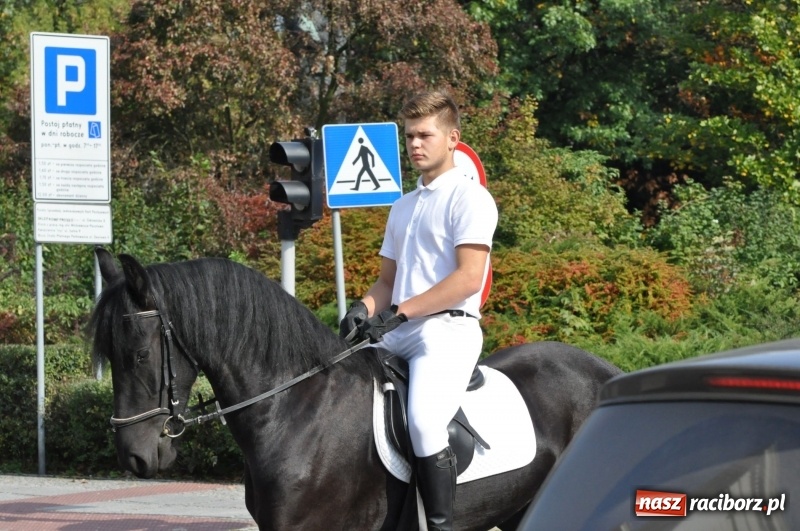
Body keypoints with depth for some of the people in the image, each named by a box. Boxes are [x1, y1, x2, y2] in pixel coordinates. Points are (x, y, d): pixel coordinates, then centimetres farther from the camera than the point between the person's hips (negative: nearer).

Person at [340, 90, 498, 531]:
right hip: (396, 332, 9)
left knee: (423, 421, -31)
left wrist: (399, 312, -18)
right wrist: (363, 310, 1)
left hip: (447, 328, -9)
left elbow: (468, 278, -14)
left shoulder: (468, 198, -3)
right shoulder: (404, 207, 22)